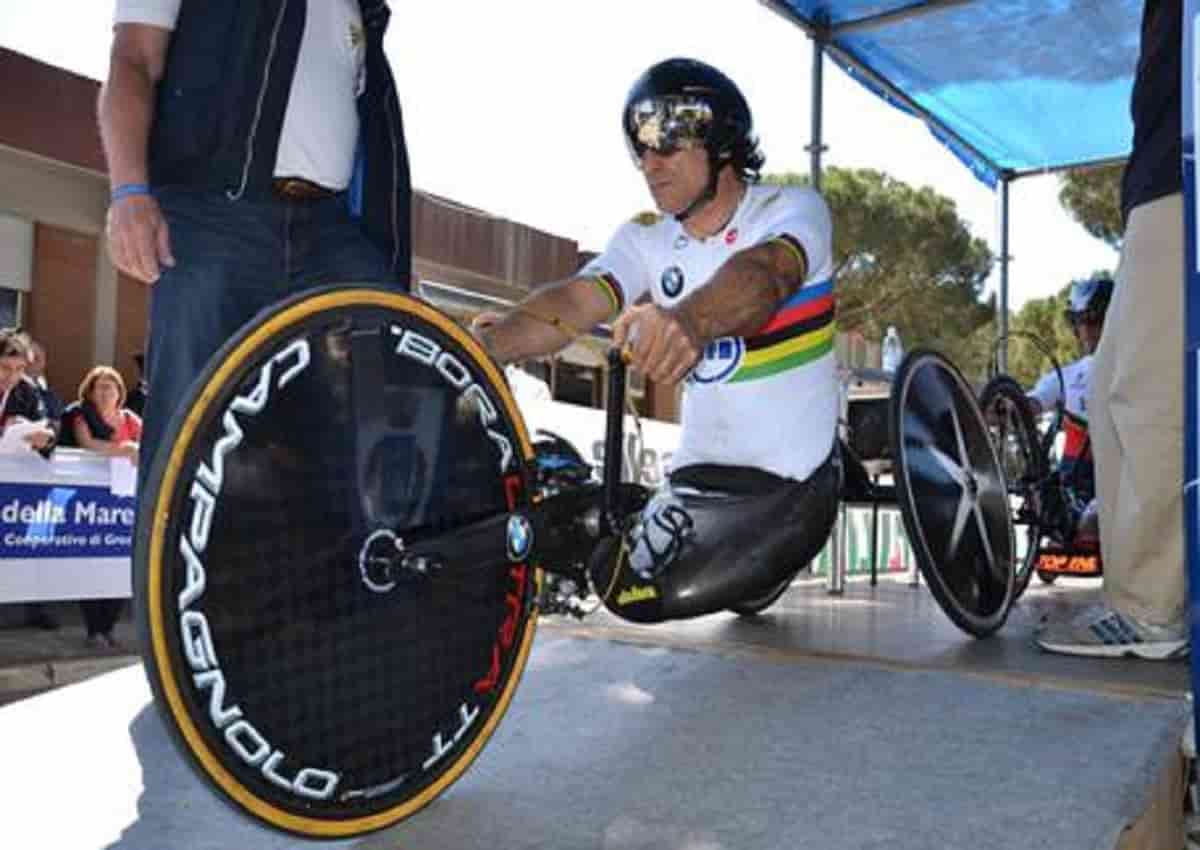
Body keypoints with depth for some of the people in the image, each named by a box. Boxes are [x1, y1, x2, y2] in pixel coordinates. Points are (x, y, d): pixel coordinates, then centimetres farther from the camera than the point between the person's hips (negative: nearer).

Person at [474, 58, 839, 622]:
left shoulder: (792, 210, -11)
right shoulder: (644, 239, 0)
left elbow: (762, 275, -36)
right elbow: (573, 302, -19)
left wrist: (687, 319, -59)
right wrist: (479, 343, -40)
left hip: (795, 475, -5)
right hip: (701, 470, 5)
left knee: (669, 595, -17)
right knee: (623, 591, -1)